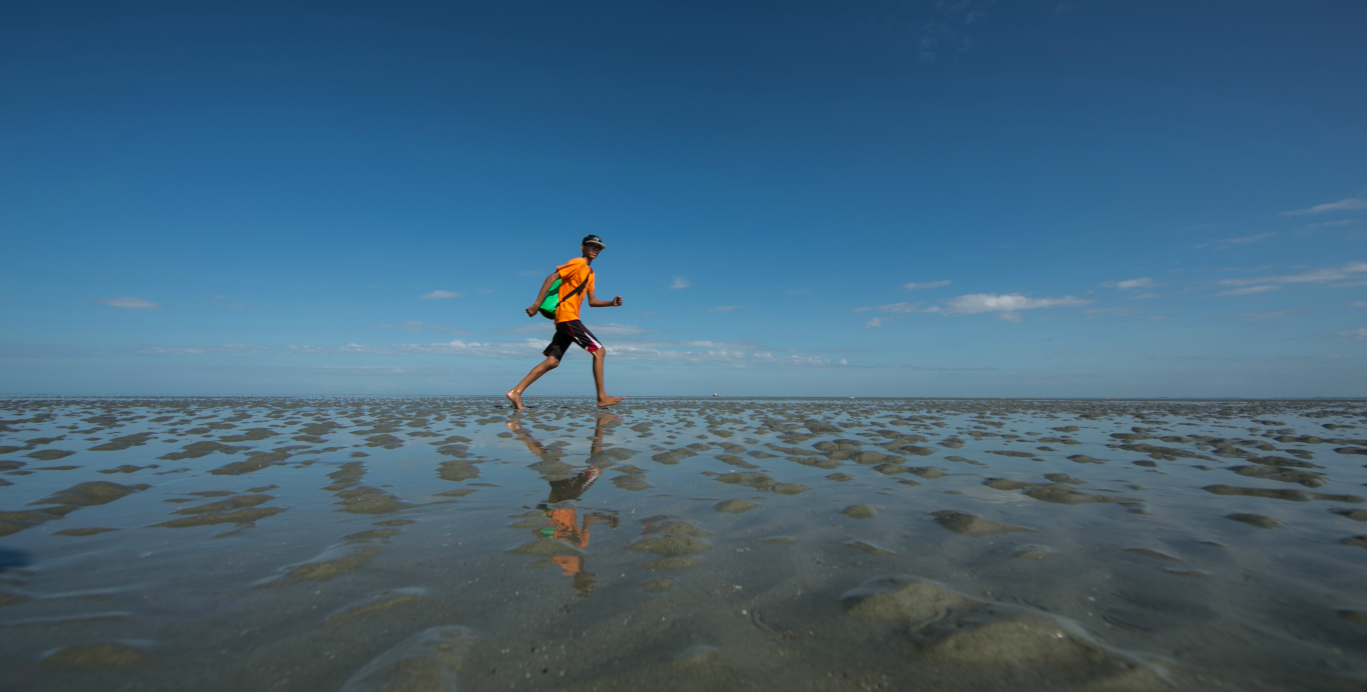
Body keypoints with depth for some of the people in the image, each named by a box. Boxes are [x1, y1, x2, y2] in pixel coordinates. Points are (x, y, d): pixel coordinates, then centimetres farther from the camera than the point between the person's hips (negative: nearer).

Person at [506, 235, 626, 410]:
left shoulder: (590, 272, 22)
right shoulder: (577, 263, -4)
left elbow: (592, 302, 21)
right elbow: (552, 278, -13)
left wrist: (611, 303, 5)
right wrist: (537, 304, -19)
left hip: (567, 320, 9)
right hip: (567, 316, -9)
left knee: (552, 361, 5)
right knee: (599, 350, -10)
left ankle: (516, 392, 5)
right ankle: (602, 398, -9)